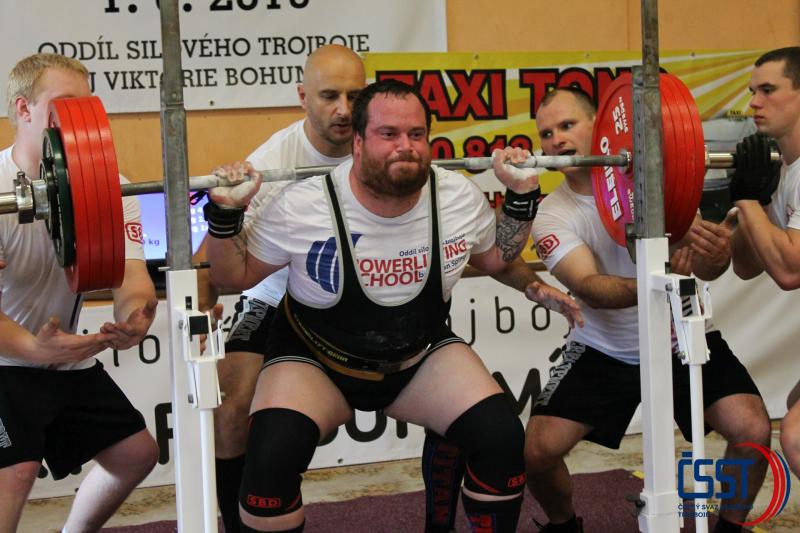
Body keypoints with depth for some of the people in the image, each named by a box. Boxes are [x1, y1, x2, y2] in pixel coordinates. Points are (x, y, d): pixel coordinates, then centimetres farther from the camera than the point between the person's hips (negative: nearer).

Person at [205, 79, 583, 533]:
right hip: (317, 363, -2)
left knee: (502, 438, -18)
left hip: (421, 358, 3)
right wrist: (225, 214, -24)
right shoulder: (303, 208, -22)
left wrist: (523, 198, -4)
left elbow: (495, 257, 10)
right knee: (271, 455, -29)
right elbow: (235, 277, -8)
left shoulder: (460, 197, -12)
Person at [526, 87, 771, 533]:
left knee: (753, 431, -18)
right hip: (605, 350, 0)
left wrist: (716, 256, -42)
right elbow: (590, 289, -27)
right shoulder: (552, 217, -11)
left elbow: (702, 267, -17)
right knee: (538, 450, -13)